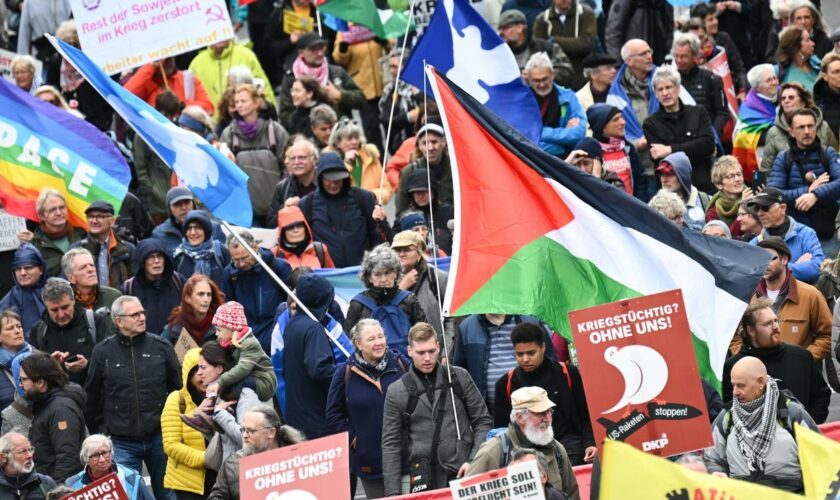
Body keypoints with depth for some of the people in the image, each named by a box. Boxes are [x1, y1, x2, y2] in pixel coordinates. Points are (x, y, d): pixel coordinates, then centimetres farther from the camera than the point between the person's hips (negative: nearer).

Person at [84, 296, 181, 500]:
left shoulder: (161, 347, 1)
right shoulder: (103, 352, 0)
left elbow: (178, 388, 9)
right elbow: (91, 396, 9)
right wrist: (99, 432, 9)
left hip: (159, 437, 1)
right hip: (122, 443, -1)